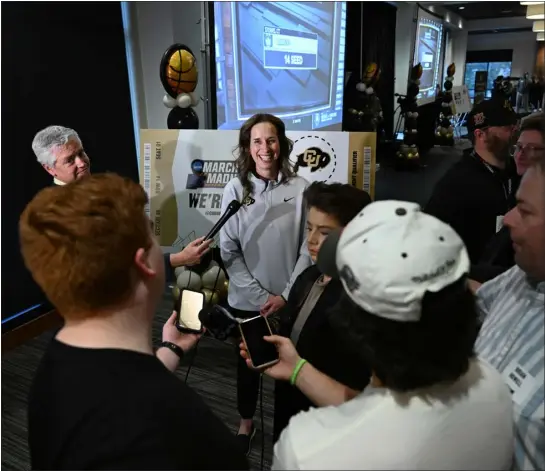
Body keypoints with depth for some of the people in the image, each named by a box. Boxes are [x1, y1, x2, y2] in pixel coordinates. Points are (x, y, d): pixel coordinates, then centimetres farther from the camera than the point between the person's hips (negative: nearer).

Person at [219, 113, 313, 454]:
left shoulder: (300, 188, -10)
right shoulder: (235, 190, -7)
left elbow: (308, 247, -5)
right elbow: (228, 251, -6)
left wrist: (286, 295, -9)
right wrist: (262, 296, -11)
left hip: (290, 300, 0)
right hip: (247, 300, 1)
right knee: (248, 363, 18)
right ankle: (246, 425, 43)